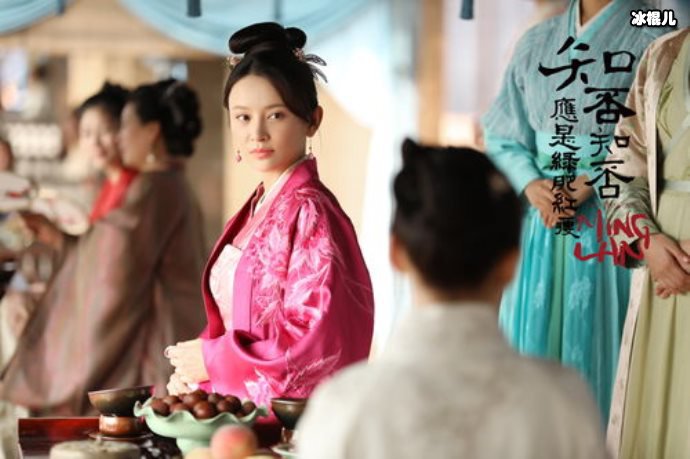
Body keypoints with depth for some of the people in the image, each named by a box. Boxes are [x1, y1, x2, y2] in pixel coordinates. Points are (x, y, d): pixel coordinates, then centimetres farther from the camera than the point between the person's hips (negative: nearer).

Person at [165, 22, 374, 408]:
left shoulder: (309, 213, -11)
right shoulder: (260, 208, 11)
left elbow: (318, 343, -16)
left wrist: (213, 359, -9)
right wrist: (192, 370, 1)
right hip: (243, 409, 7)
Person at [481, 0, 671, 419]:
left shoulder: (653, 39, -2)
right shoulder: (536, 42, 13)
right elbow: (503, 136, 12)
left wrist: (591, 183, -16)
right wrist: (531, 184, -6)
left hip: (608, 224, -4)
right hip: (541, 222, 4)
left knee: (597, 343, -1)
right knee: (534, 337, 7)